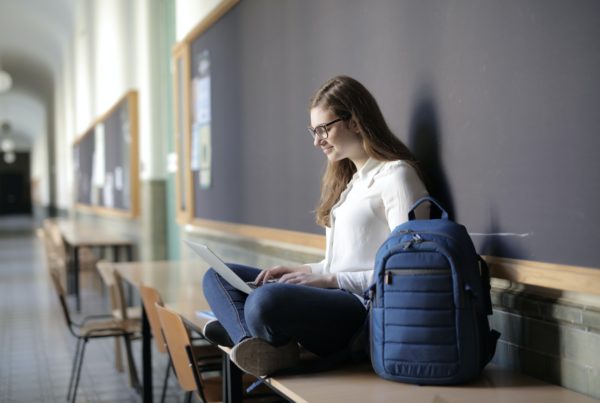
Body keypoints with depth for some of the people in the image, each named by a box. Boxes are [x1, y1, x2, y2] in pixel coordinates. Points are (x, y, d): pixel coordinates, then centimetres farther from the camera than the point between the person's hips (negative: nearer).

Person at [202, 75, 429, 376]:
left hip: (367, 308, -10)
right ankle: (253, 345, -22)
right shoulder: (349, 179, 22)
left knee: (265, 300, -38)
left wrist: (331, 279, -14)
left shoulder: (396, 175, -6)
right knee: (218, 276, 5)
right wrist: (305, 271, 6)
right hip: (334, 296, 10)